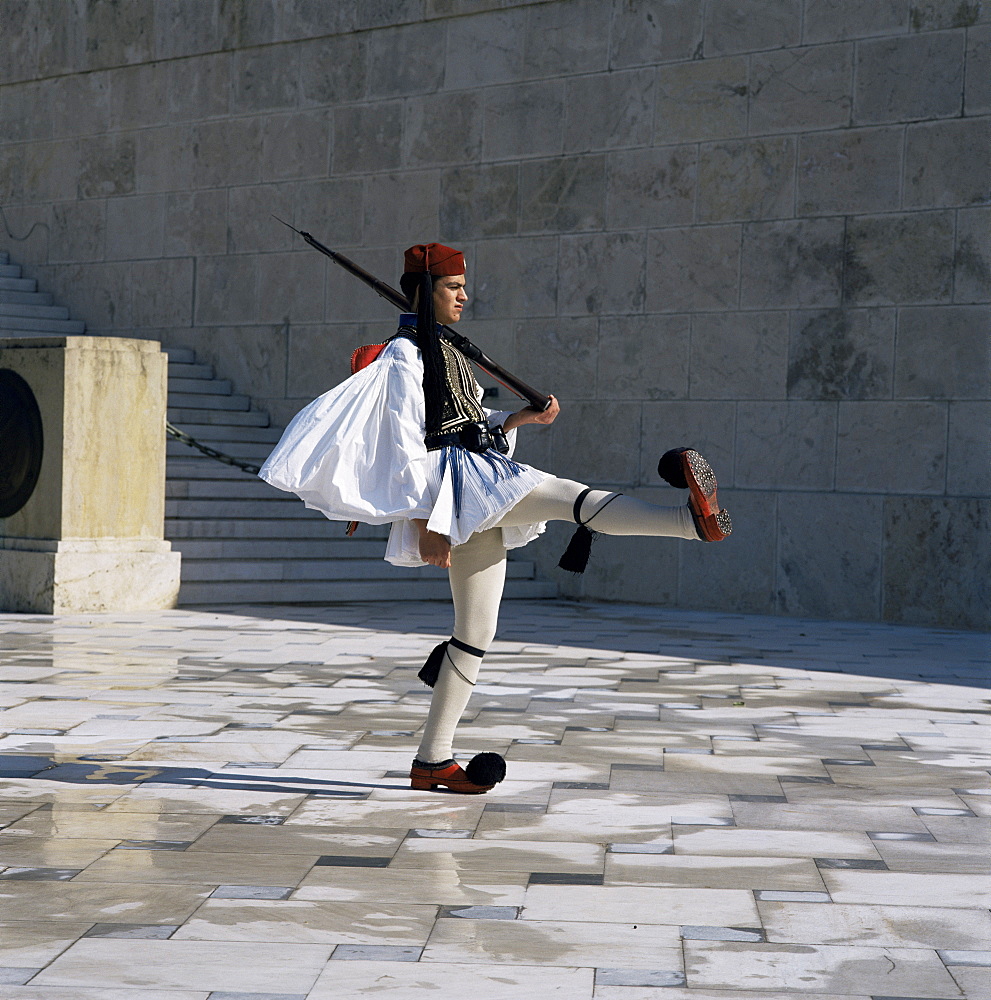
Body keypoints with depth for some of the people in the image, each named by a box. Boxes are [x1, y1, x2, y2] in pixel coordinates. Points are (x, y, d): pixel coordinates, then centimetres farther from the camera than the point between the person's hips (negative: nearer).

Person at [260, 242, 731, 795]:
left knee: (477, 632, 8)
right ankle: (692, 519, -44)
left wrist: (523, 417, 7)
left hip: (484, 495, 9)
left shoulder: (448, 351, 23)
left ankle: (433, 760, 11)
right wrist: (424, 526, -19)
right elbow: (406, 443, -13)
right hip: (456, 484, -9)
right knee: (573, 497, -25)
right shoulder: (405, 353, -6)